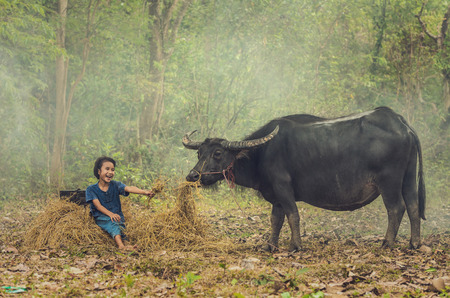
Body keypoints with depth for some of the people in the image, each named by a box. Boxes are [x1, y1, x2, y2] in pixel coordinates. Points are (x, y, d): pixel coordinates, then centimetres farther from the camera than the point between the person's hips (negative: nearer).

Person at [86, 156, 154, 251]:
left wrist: (144, 192, -33)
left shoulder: (115, 185, 7)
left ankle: (122, 244, -51)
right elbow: (98, 205, -11)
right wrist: (110, 214, -29)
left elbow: (128, 188, -13)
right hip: (101, 218, -5)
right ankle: (121, 245, -57)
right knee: (112, 223, -34)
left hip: (117, 215, 5)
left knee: (120, 225, -28)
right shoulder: (91, 189, 1)